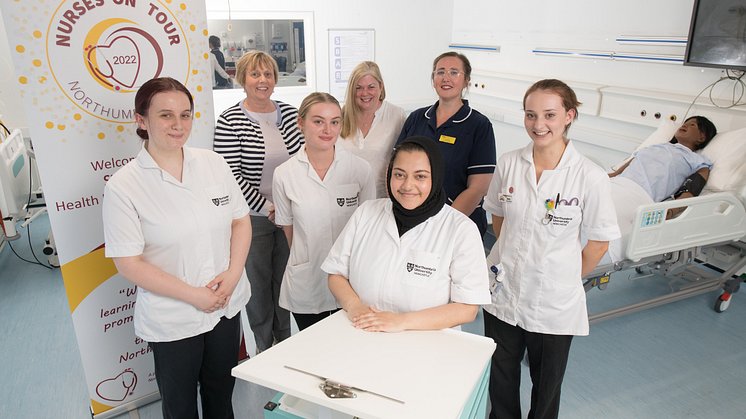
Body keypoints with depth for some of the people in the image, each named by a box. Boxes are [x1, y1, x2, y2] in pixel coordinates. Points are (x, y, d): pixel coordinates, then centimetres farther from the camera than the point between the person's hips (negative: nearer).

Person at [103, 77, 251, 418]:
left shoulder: (213, 163, -2)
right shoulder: (123, 186, -14)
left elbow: (240, 221, 4)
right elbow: (129, 264, -14)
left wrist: (232, 274, -10)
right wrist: (192, 295, -16)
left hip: (227, 306, 4)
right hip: (172, 320, -3)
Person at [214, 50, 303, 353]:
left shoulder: (290, 114, 5)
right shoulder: (230, 121, -7)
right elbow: (232, 175, -12)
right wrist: (266, 207, -14)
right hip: (252, 216, -3)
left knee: (286, 277, 15)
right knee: (257, 281, 10)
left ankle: (286, 342, 35)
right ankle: (263, 347, 31)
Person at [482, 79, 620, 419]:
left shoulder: (590, 177, -16)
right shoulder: (508, 164, -7)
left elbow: (599, 242, -5)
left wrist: (568, 278, 2)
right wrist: (516, 257, 9)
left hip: (553, 302, -2)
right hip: (502, 292, 3)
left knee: (546, 385, 19)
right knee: (500, 379, 21)